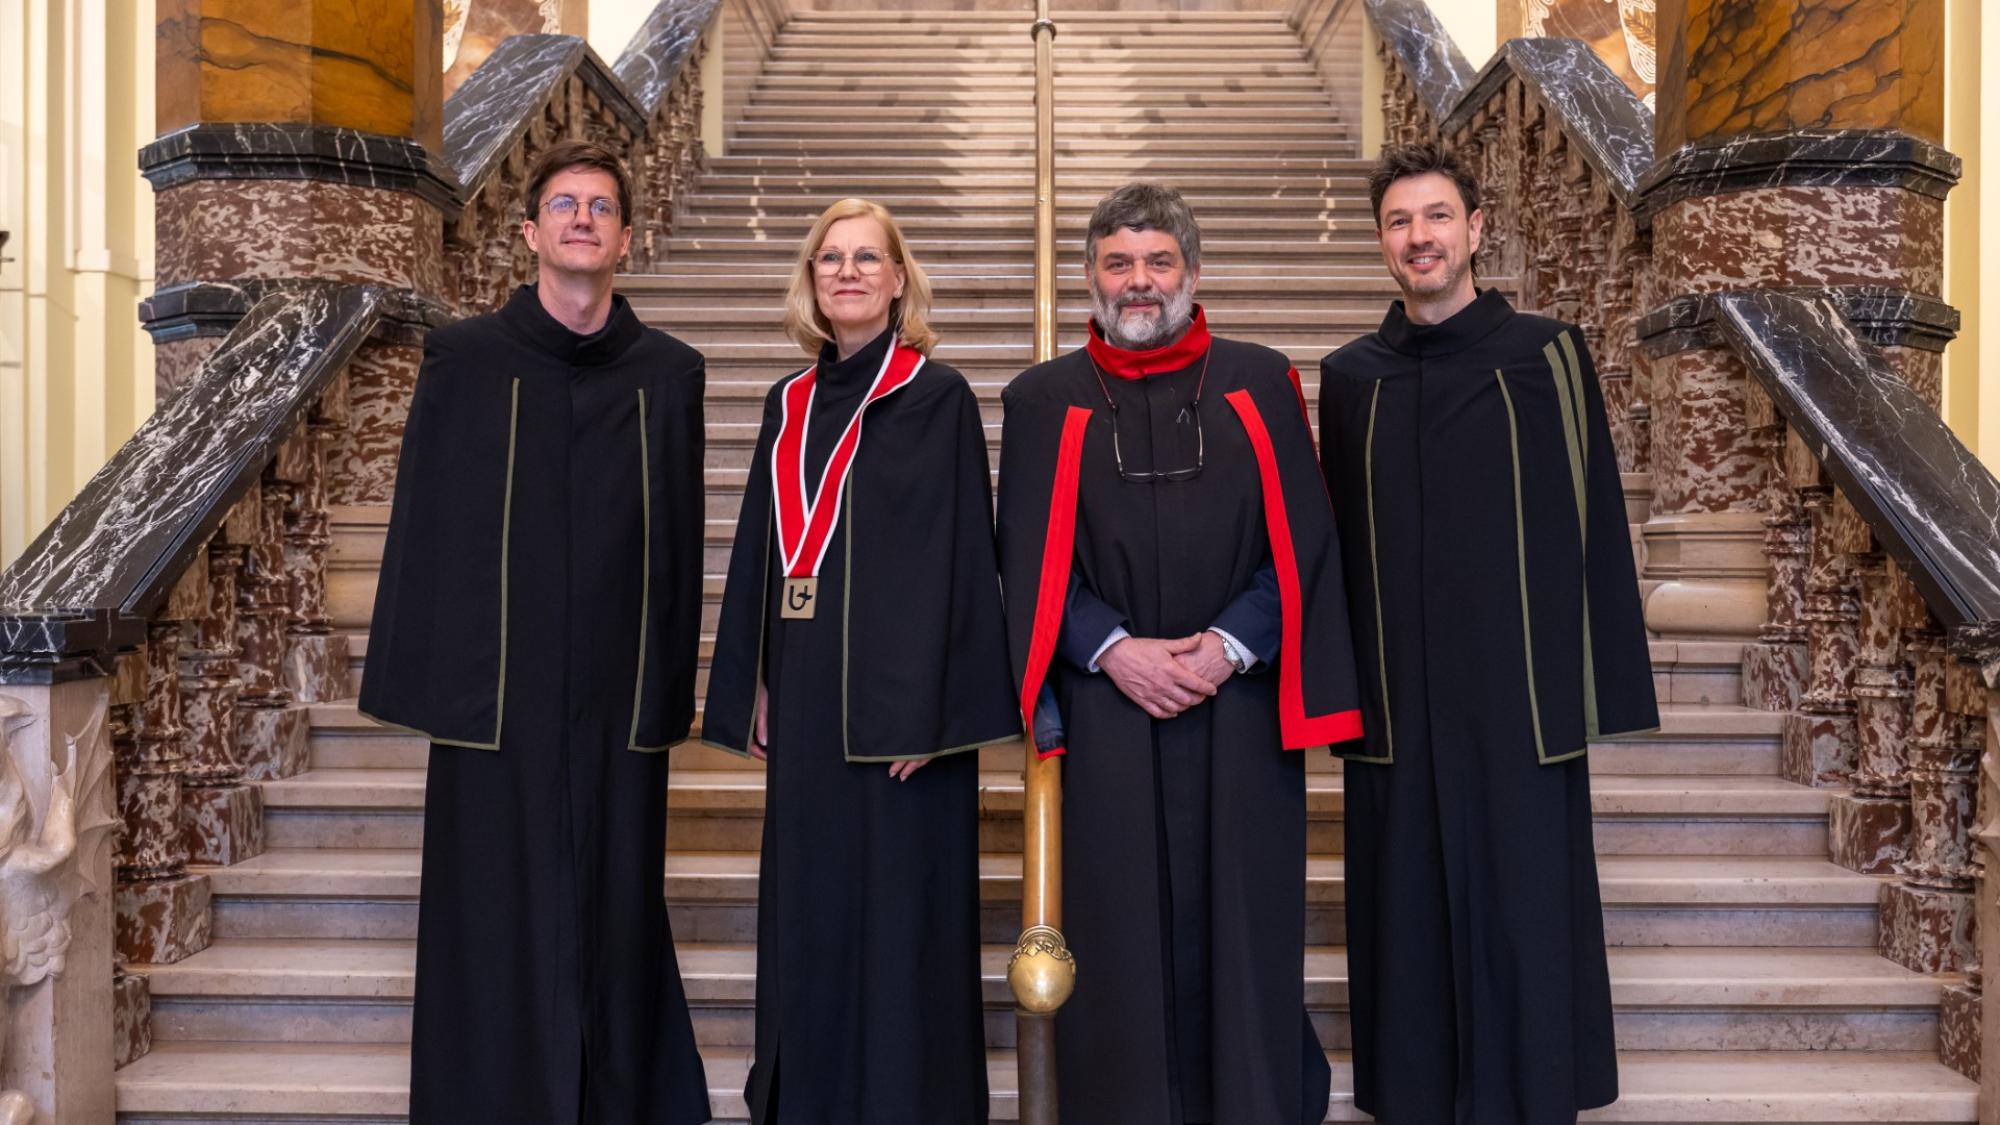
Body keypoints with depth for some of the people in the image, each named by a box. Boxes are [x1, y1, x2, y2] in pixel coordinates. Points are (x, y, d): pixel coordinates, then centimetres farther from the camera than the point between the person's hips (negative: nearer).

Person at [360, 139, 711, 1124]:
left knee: (612, 913, 8)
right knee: (496, 924, 5)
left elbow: (681, 539, 7)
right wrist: (419, 678, 0)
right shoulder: (464, 361, 3)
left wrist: (671, 690, 5)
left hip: (618, 698, 1)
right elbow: (421, 527, 3)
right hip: (494, 694, -1)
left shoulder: (668, 372, 6)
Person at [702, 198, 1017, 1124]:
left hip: (894, 692, -6)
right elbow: (761, 551, 15)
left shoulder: (936, 396, -5)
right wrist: (756, 685, 9)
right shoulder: (789, 405, 12)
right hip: (804, 696, 6)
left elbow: (955, 554, -11)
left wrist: (927, 706, -16)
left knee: (895, 904, 1)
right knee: (808, 900, 12)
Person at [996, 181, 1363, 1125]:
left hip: (1240, 706, 0)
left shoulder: (1260, 384, 7)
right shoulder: (1043, 401, 7)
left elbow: (1299, 542, 3)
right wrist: (1112, 650, -10)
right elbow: (1030, 560, 3)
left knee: (1241, 928, 4)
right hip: (1104, 708, 0)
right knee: (1119, 934, 4)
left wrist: (1230, 646, -10)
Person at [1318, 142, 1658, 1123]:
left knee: (1524, 917, 5)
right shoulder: (1349, 377, 7)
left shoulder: (1547, 356, 0)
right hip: (1395, 705, 2)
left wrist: (1605, 684, -4)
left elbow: (1594, 522, -1)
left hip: (1520, 698, -2)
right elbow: (1337, 544, 9)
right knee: (1407, 924, 9)